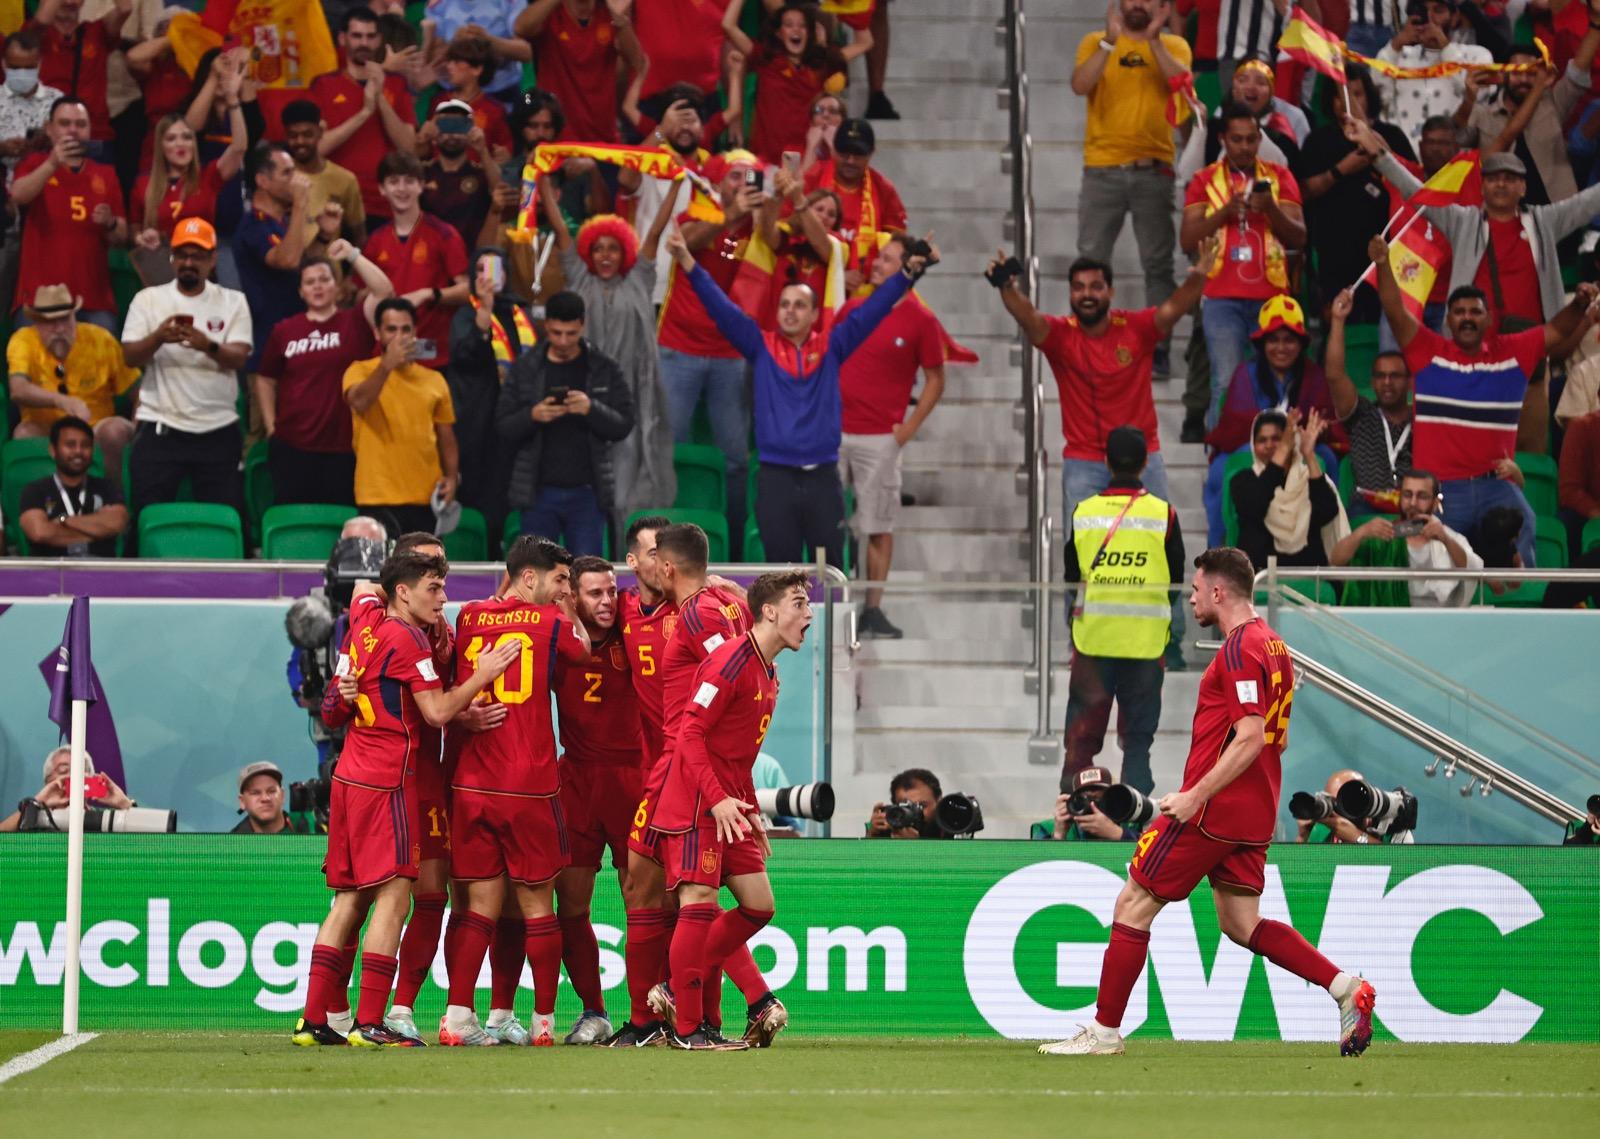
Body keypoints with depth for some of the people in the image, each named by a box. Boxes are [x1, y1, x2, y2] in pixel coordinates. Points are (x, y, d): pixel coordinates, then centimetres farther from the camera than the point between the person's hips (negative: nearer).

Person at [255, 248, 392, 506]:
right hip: (292, 447, 1)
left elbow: (384, 291, -13)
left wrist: (353, 255, -13)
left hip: (344, 448, -1)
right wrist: (270, 426, 10)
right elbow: (265, 379, 16)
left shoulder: (354, 323, 3)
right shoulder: (284, 330, 6)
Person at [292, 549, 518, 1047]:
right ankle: (369, 1024, -13)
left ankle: (314, 1020, 9)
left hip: (350, 777, 9)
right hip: (386, 780, -9)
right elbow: (437, 711, -14)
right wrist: (482, 676, -5)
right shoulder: (407, 638, -10)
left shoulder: (368, 635, 17)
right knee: (392, 897, -8)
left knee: (350, 899, 10)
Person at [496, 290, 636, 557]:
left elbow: (623, 425, -1)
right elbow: (503, 426, 2)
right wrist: (532, 416, -18)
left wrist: (591, 409, -20)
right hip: (539, 493, 1)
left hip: (587, 493, -1)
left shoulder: (605, 370, 3)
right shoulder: (524, 369, 4)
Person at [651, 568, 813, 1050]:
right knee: (699, 901, -12)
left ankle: (683, 991, 17)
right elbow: (690, 734, -18)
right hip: (695, 800, -10)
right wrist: (718, 800, -24)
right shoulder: (731, 662, -14)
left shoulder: (768, 675, 16)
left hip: (729, 805, 10)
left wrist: (752, 813, 17)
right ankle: (687, 1028, -8)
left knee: (758, 905, 6)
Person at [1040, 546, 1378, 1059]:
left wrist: (1196, 796, -22)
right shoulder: (1273, 646, 15)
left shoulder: (1240, 649, -15)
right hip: (1254, 816, 9)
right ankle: (1346, 987, -1)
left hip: (1211, 808, -9)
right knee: (1241, 924, 11)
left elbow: (1250, 739, -23)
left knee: (1134, 904, -1)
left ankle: (1104, 1031, 2)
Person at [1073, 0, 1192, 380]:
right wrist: (1109, 42, -17)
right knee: (1091, 260, -1)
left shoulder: (1173, 46, 8)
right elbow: (1080, 85, -9)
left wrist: (1154, 40, -17)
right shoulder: (1095, 43, 8)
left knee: (1158, 263, 0)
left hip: (1153, 170, 0)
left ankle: (1159, 347, 3)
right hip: (1103, 168, 0)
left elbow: (1182, 81, -11)